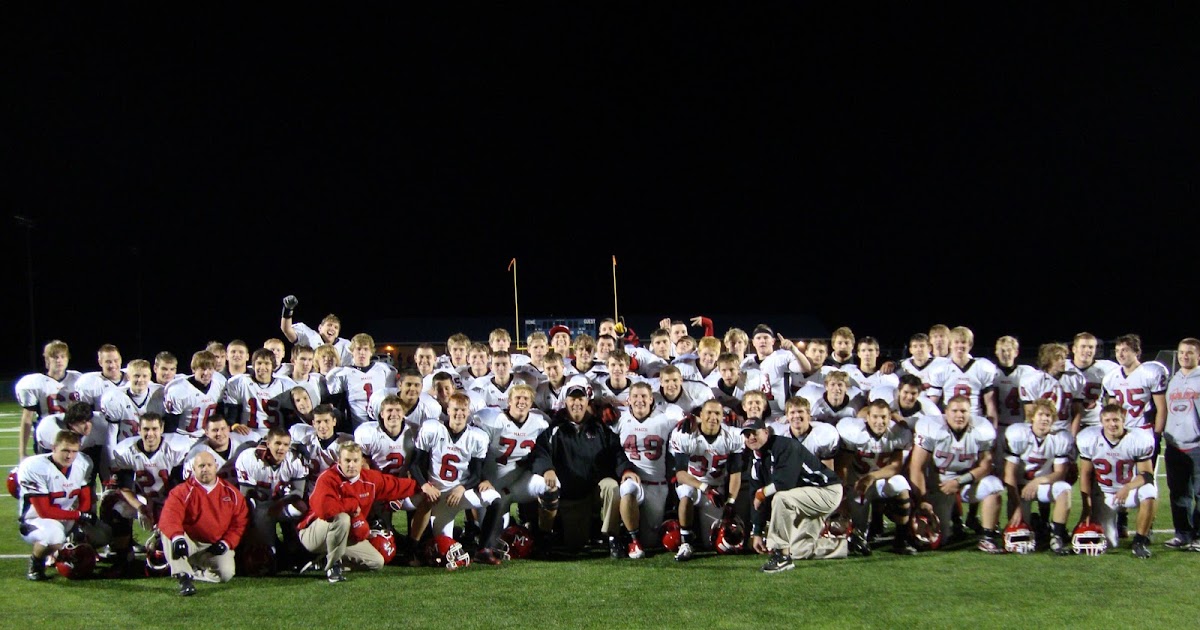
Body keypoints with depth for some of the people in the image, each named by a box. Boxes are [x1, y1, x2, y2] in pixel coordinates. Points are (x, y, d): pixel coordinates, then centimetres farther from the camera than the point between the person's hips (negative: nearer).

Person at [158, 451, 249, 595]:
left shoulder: (231, 493, 4)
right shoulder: (183, 491, -6)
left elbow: (240, 522, 6)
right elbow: (169, 517, -23)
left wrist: (226, 543, -10)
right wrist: (177, 537, -42)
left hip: (217, 547, 2)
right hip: (190, 544, -2)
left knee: (226, 574, -26)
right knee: (168, 534, -32)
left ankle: (195, 572, 4)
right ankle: (184, 577, -33)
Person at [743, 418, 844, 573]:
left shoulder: (785, 446, -20)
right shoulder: (757, 462, 7)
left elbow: (785, 482, -32)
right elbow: (757, 501, 8)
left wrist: (762, 493, -15)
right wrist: (756, 532, 3)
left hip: (828, 491, -10)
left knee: (780, 498, -33)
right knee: (799, 551, 7)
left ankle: (782, 556, -25)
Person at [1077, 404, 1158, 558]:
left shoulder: (1139, 440, -18)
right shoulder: (1089, 439, -13)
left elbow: (1147, 474, -13)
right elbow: (1085, 474, -3)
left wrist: (1128, 487, -34)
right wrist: (1086, 508, -5)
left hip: (1131, 489, -1)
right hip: (1104, 494, 1)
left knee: (1149, 492, -37)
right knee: (1107, 543, -8)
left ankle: (1141, 541, -17)